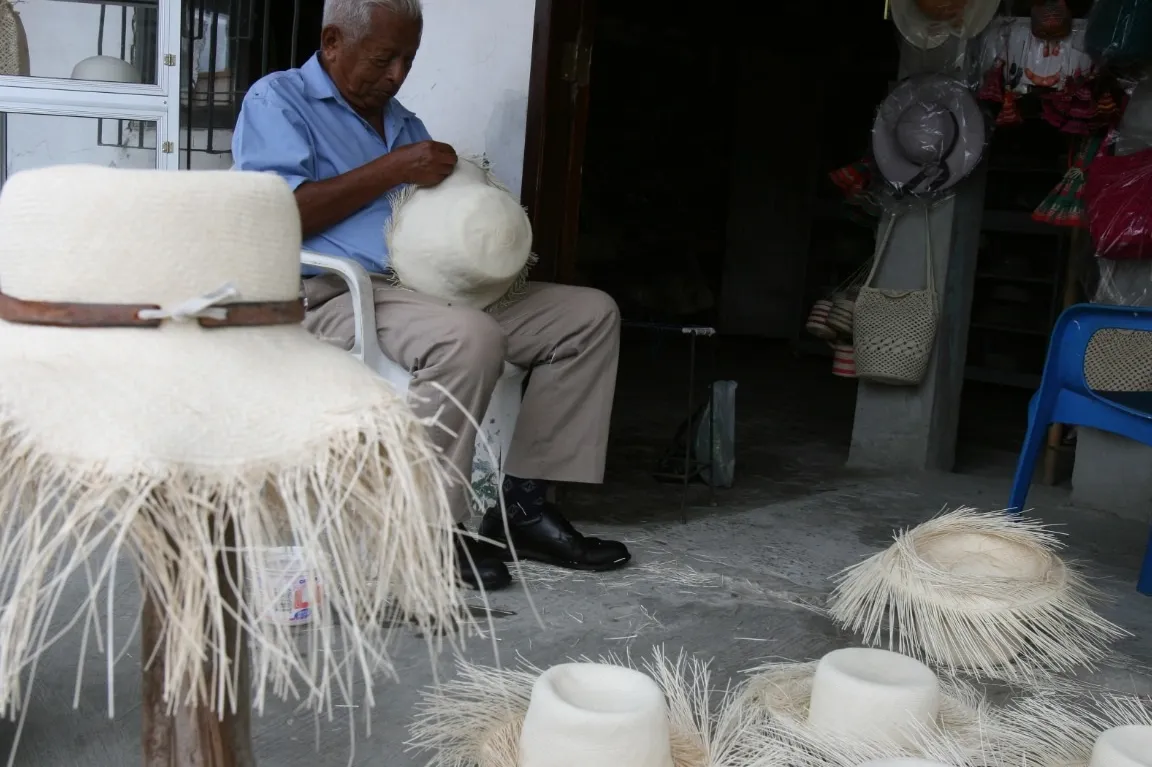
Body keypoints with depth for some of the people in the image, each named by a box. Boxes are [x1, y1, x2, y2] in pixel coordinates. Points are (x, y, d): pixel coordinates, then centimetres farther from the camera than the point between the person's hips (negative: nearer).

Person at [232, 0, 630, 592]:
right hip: (334, 294, -8)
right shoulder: (278, 101, 3)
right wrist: (393, 169, -13)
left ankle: (523, 505, -5)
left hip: (431, 285, 8)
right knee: (471, 338, -37)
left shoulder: (403, 121, 26)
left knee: (590, 314, -1)